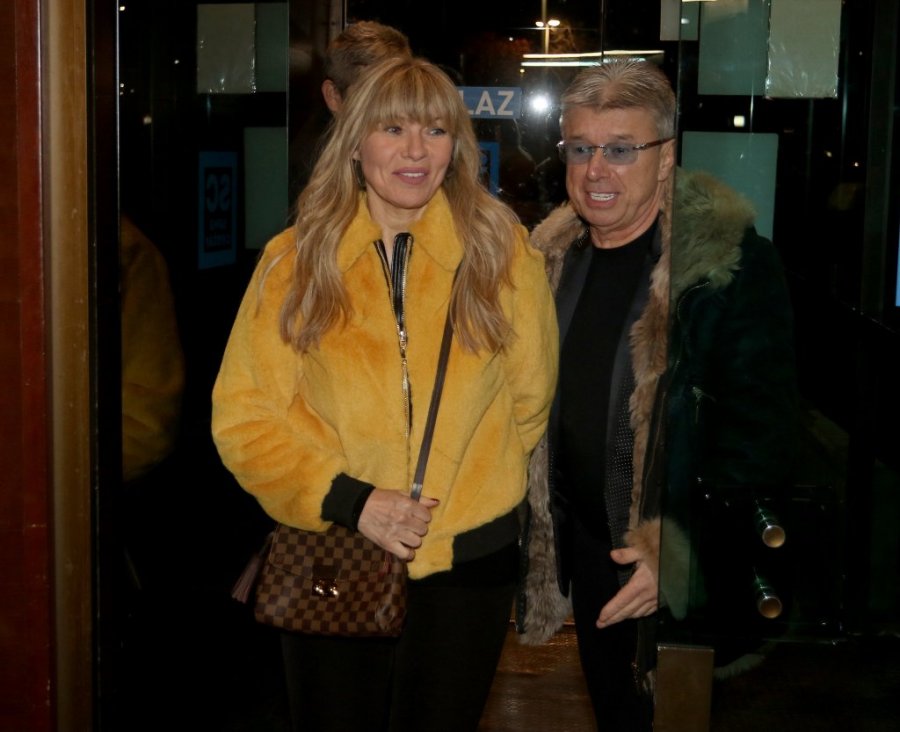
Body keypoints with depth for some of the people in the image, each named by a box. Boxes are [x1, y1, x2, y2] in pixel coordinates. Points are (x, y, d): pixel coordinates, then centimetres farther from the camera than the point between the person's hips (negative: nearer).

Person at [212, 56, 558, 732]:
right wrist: (351, 500, -15)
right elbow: (241, 416, -6)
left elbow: (530, 399, 6)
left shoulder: (502, 248, -4)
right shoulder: (294, 260, -5)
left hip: (472, 557, 0)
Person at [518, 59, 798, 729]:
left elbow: (759, 431, -20)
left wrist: (679, 554, -24)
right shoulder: (555, 255, 2)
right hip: (586, 554, 6)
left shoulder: (733, 263, -19)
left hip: (685, 573, -5)